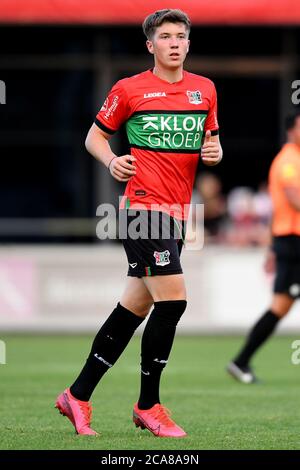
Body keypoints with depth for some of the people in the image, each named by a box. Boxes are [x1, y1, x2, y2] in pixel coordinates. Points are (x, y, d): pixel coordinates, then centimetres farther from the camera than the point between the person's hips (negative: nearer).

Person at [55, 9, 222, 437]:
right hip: (143, 205, -7)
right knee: (172, 299, -15)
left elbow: (212, 140, 24)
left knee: (135, 307, 9)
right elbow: (95, 135, 8)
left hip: (177, 212, 7)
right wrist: (111, 161, -11)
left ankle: (78, 396, 19)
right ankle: (148, 406, -1)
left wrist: (214, 152, 1)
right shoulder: (129, 90, -1)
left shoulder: (205, 89, 13)